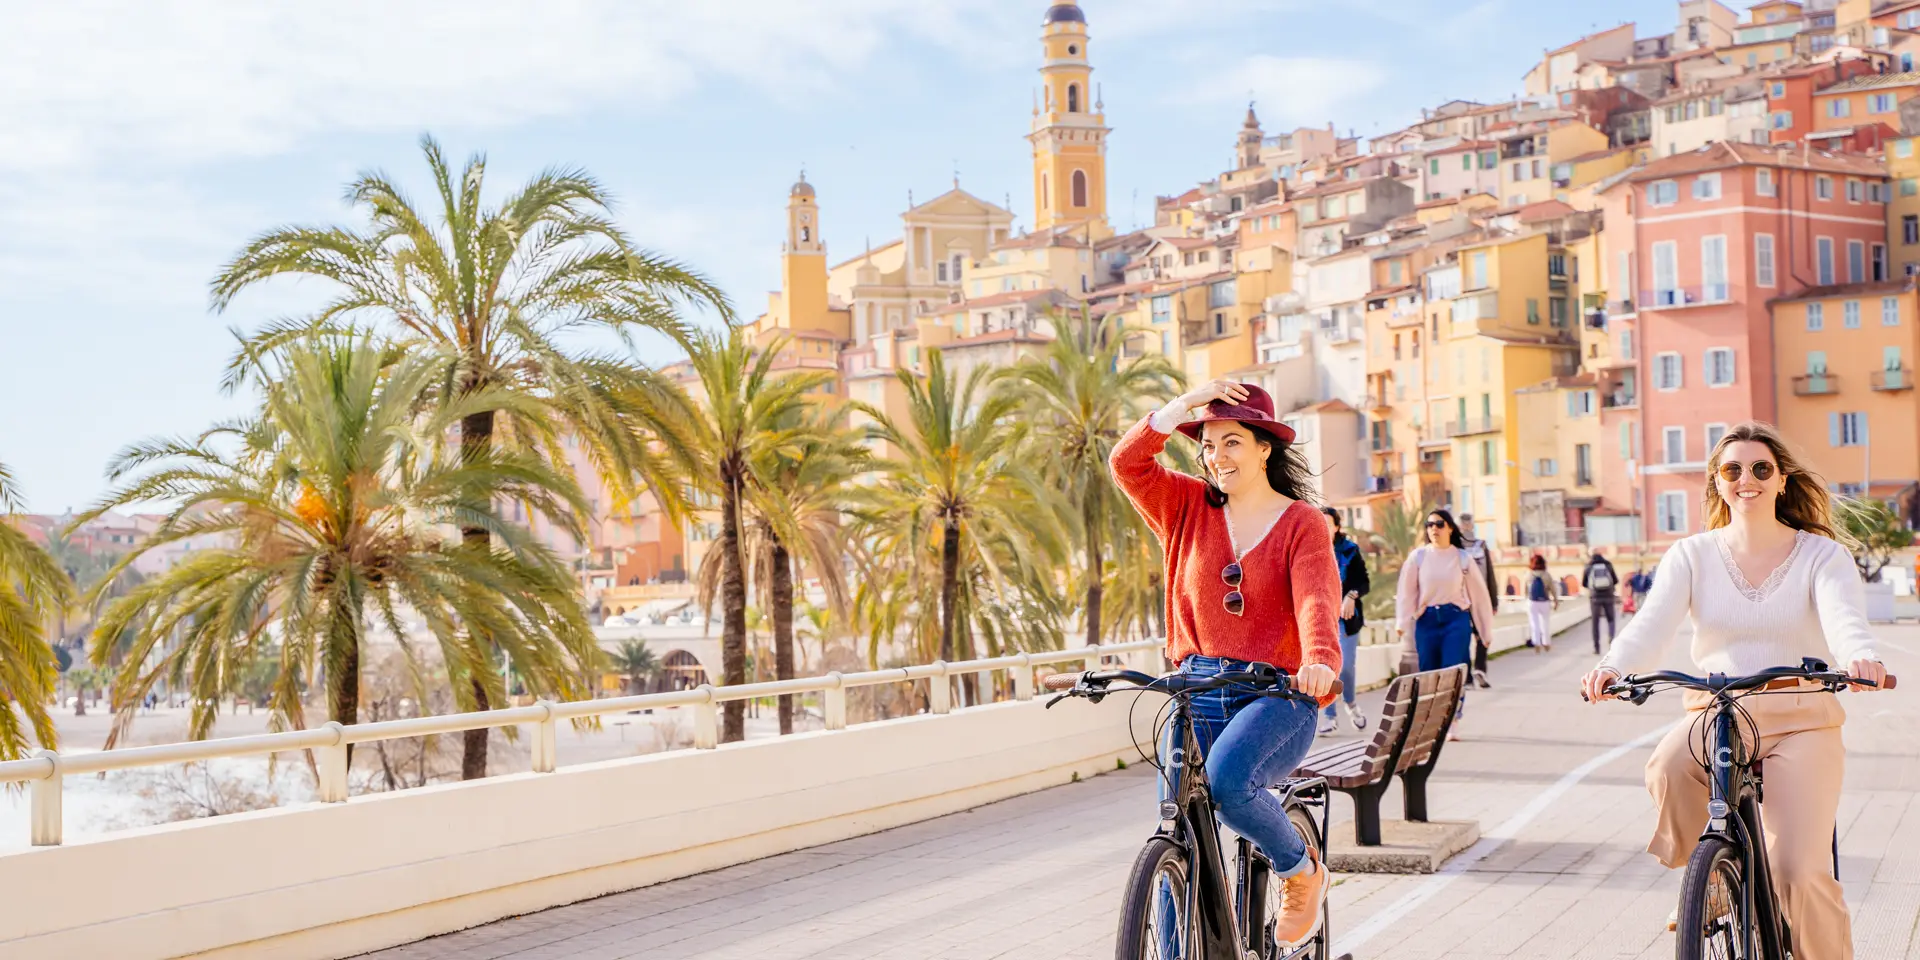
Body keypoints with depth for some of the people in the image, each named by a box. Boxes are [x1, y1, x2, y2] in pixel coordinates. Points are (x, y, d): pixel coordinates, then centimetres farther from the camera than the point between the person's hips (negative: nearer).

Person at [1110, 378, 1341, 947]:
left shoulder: (1302, 522, 0)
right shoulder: (1190, 509, 10)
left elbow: (1317, 601, -16)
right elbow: (1127, 464, -2)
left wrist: (1320, 662, -36)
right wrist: (1182, 407, -11)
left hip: (1276, 696, -4)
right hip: (1195, 692, 4)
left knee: (1228, 781, -31)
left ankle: (1301, 869, -1)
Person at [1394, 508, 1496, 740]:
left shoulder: (1462, 558, 3)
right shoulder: (1418, 556, 2)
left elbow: (1478, 593, 7)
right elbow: (1406, 592, -1)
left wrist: (1486, 629, 8)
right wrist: (1402, 623, -9)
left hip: (1456, 619, -1)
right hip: (1427, 620, 1)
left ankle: (1452, 724, -2)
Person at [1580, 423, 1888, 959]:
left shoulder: (1820, 554, 4)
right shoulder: (1691, 556, 7)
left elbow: (1843, 615, -17)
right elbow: (1653, 623, -10)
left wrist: (1859, 657, -43)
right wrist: (1614, 667, -33)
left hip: (1801, 721, -1)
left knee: (1800, 871, -17)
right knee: (1668, 768, -34)